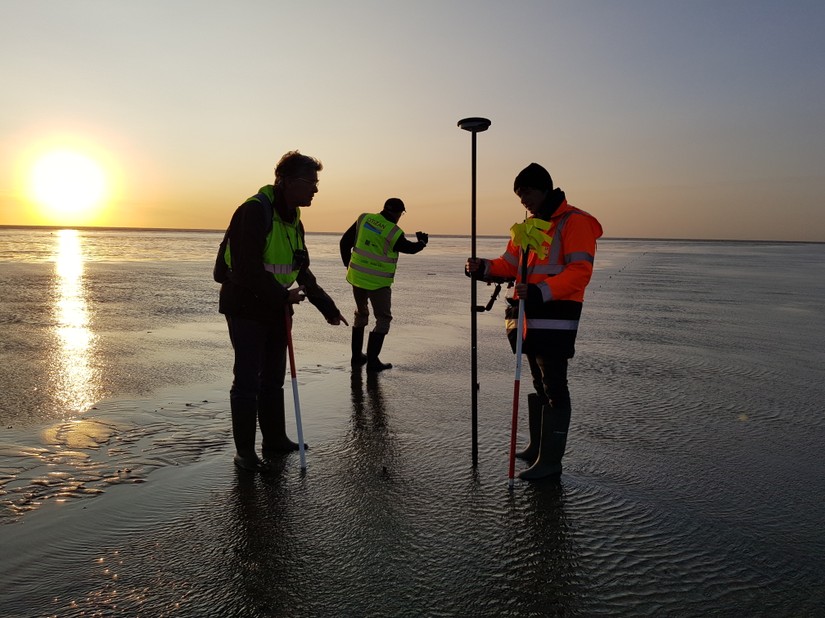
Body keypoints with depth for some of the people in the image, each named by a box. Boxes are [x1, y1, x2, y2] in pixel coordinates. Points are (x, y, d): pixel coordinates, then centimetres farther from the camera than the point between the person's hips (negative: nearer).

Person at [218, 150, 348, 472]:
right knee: (247, 381, -2)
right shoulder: (255, 210, -19)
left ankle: (275, 440, 29)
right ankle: (244, 451, 12)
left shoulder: (293, 220, 10)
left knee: (273, 379, 16)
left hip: (276, 309, 9)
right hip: (246, 308, -9)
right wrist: (282, 296, -19)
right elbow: (246, 269, -27)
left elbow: (302, 271, 15)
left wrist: (326, 305, 9)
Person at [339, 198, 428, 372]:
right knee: (383, 319, 7)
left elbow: (344, 243, 3)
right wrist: (422, 242, 26)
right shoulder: (394, 233, -15)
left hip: (356, 277, 6)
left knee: (361, 314, 22)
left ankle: (357, 356, 27)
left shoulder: (364, 219, -1)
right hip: (378, 283, -6)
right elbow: (410, 248, 5)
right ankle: (372, 360, 1)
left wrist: (348, 265, 15)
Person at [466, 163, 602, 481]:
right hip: (531, 318, 9)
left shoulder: (574, 222, -9)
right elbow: (510, 264, 17)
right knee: (539, 384, 17)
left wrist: (541, 292, -28)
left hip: (555, 320, -9)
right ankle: (537, 447, 30)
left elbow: (580, 271, -19)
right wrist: (484, 268, -2)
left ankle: (550, 460, 3)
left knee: (553, 387, -4)